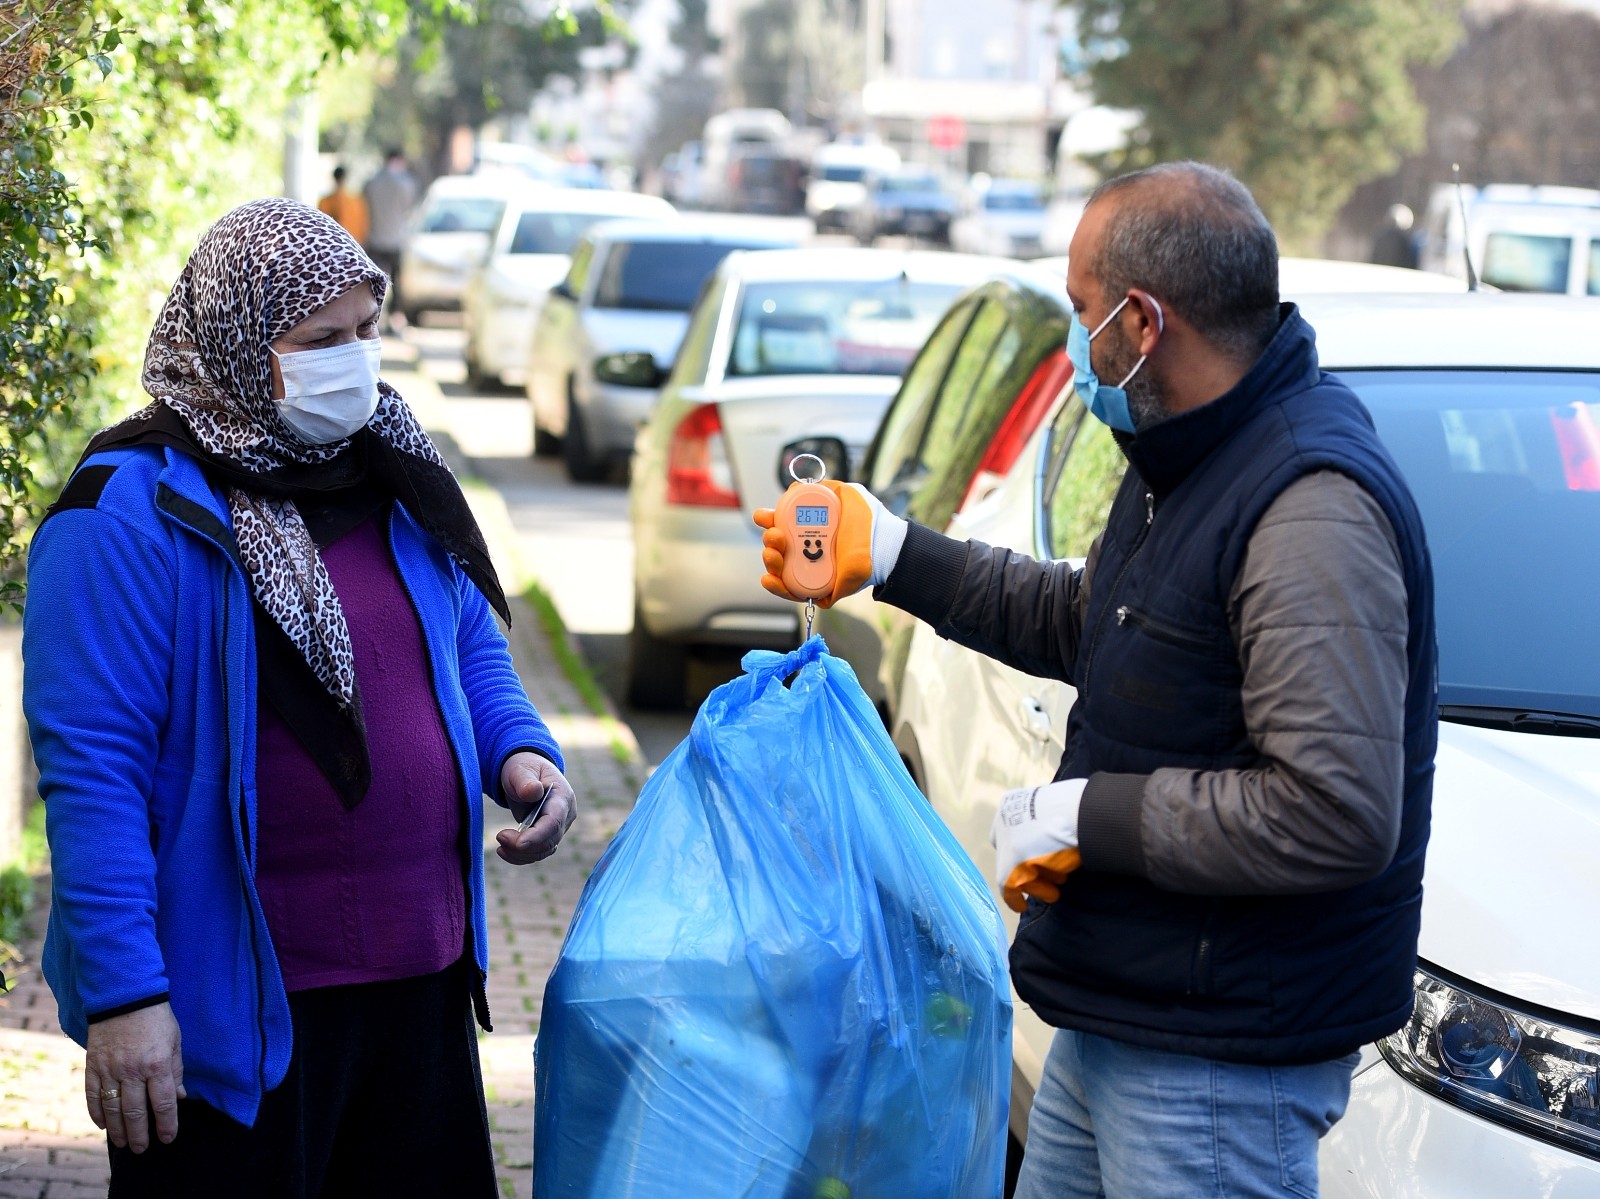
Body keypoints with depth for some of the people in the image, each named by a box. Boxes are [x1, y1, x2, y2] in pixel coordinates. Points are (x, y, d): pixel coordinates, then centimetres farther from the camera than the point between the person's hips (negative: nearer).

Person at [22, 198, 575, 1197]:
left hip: (418, 980, 7)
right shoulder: (133, 512, -14)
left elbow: (472, 642, 22)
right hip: (231, 1004, -7)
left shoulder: (394, 477, 9)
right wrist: (123, 993, -21)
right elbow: (90, 768, -17)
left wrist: (521, 751, 0)